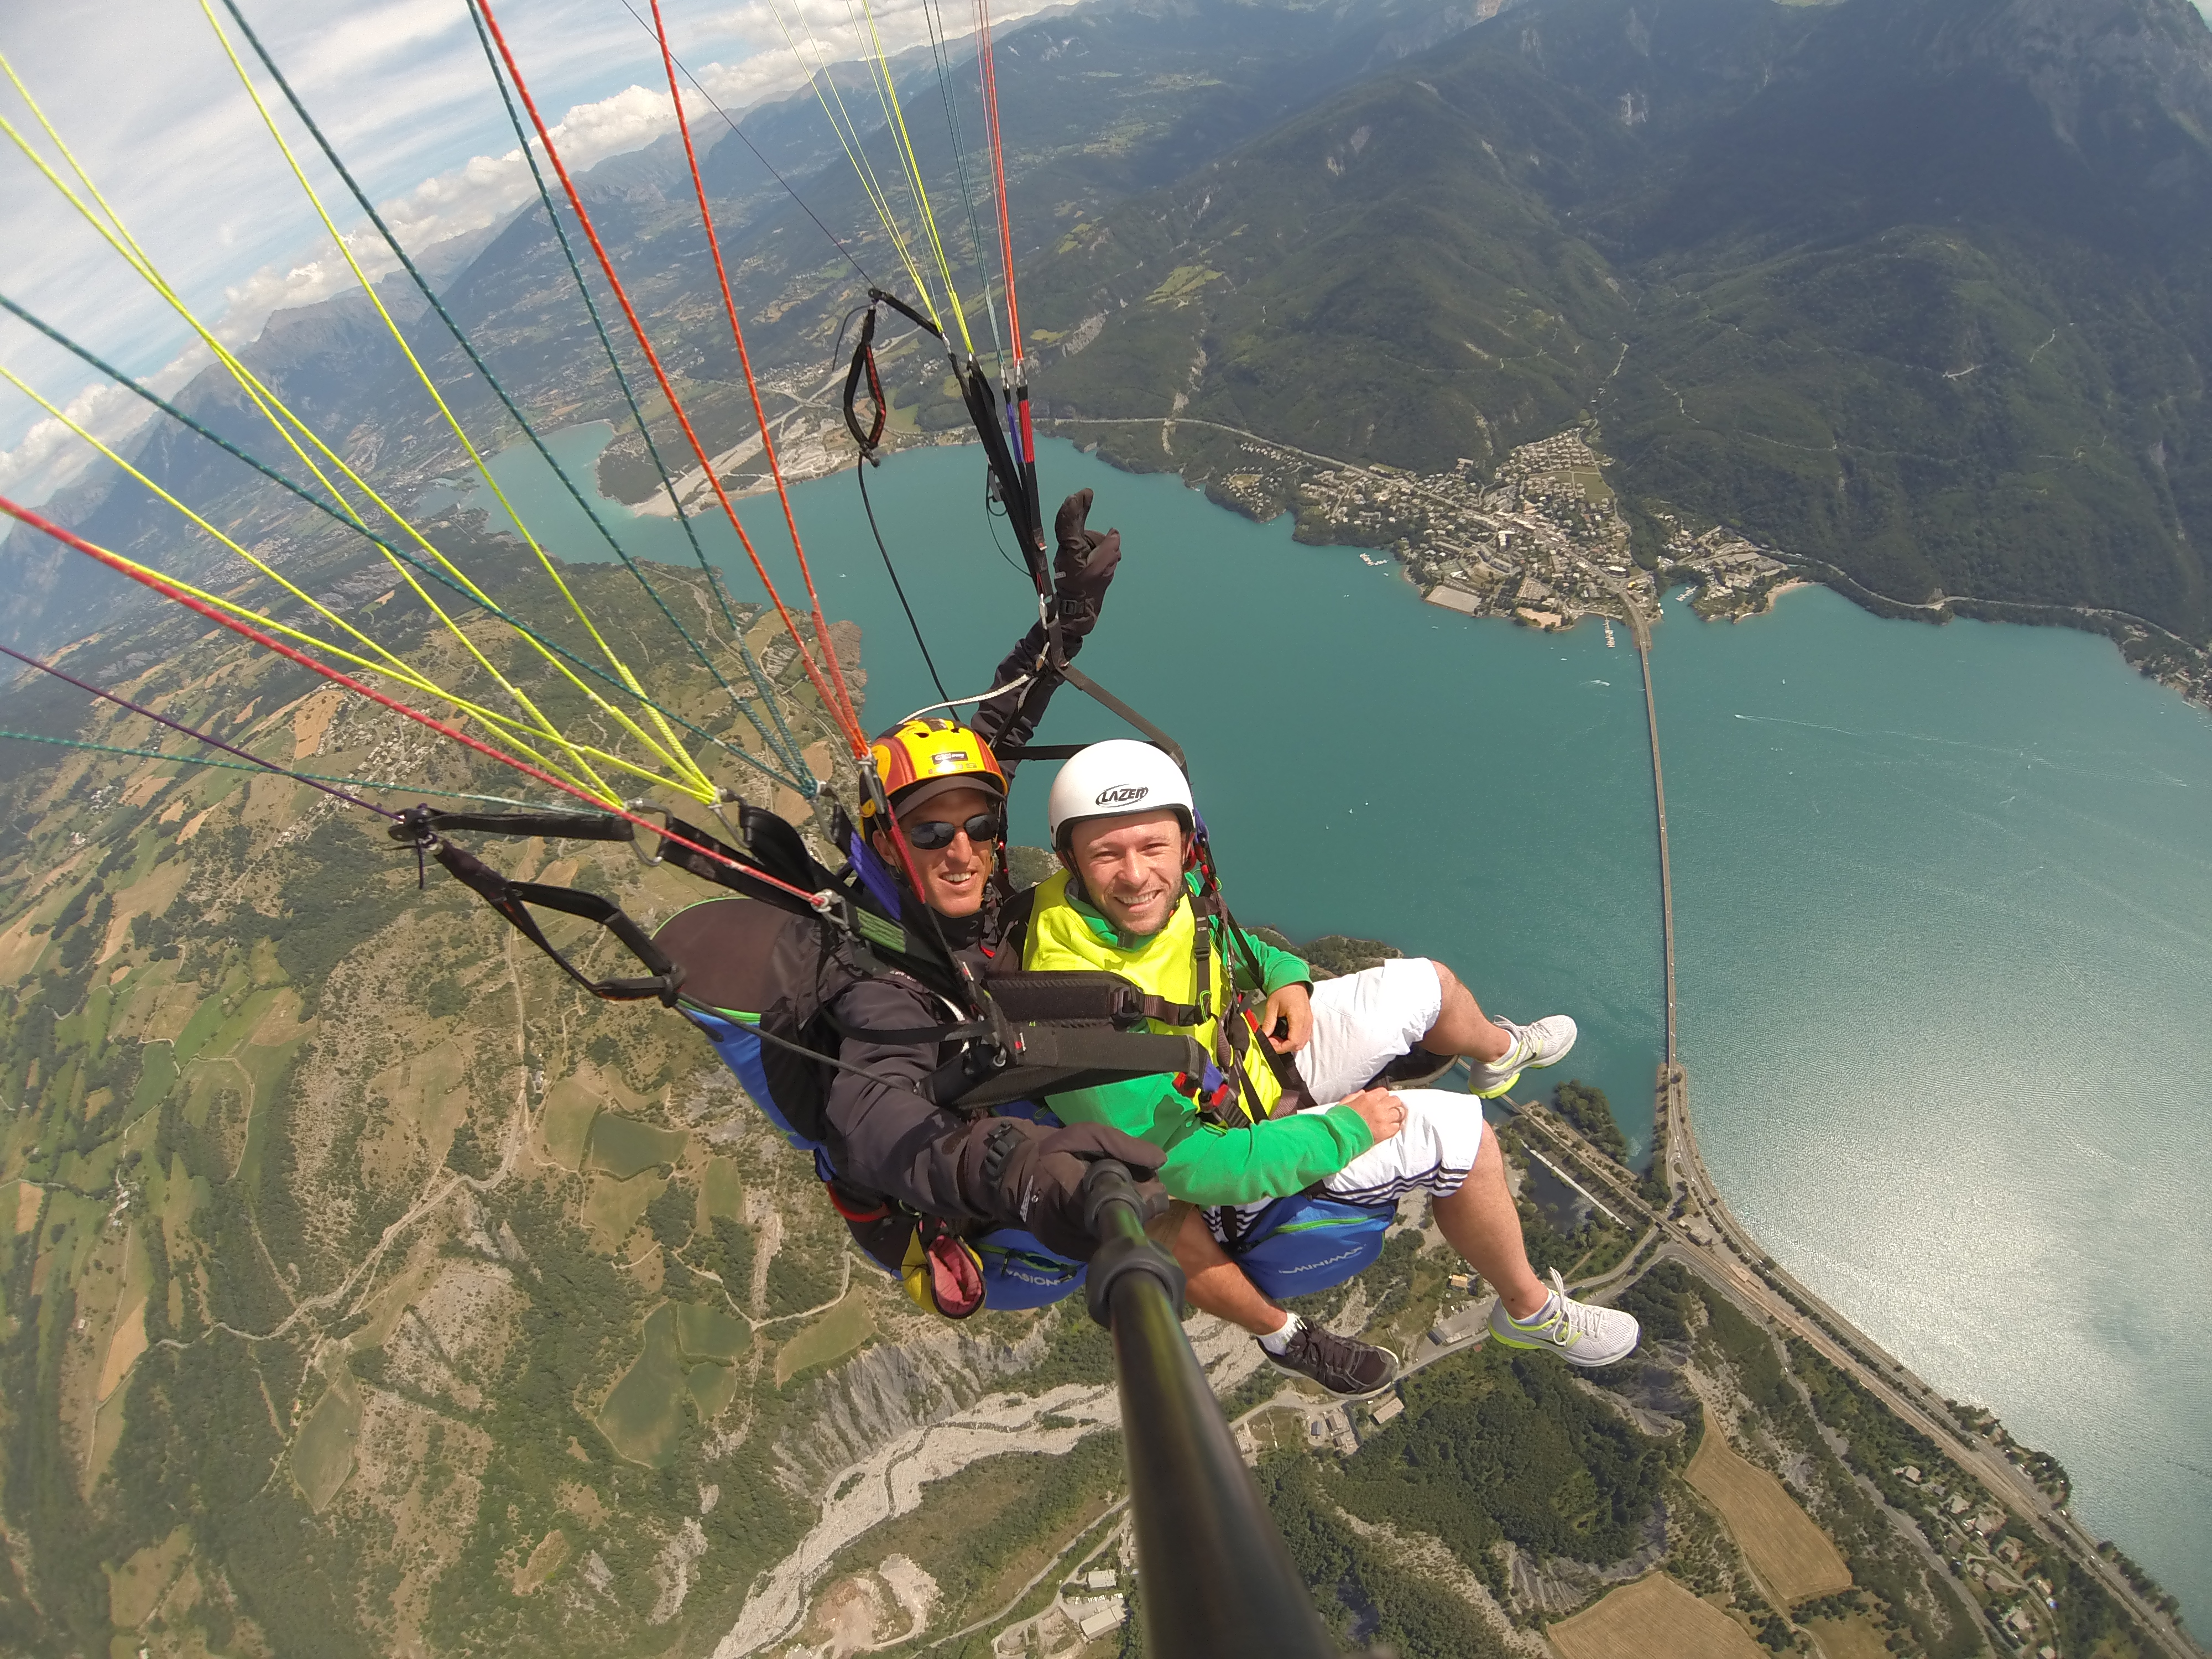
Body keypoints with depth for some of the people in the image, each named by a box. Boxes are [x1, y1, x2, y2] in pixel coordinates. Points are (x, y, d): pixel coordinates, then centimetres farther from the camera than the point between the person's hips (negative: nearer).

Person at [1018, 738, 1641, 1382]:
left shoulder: (1175, 890, -17)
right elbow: (1187, 1165, -32)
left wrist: (1286, 980, -12)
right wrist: (1345, 1130, -23)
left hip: (1258, 1054, 7)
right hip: (1232, 1141, -7)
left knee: (1426, 983, 12)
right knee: (1459, 1135, -15)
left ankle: (1499, 1052, 49)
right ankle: (1533, 1312, 14)